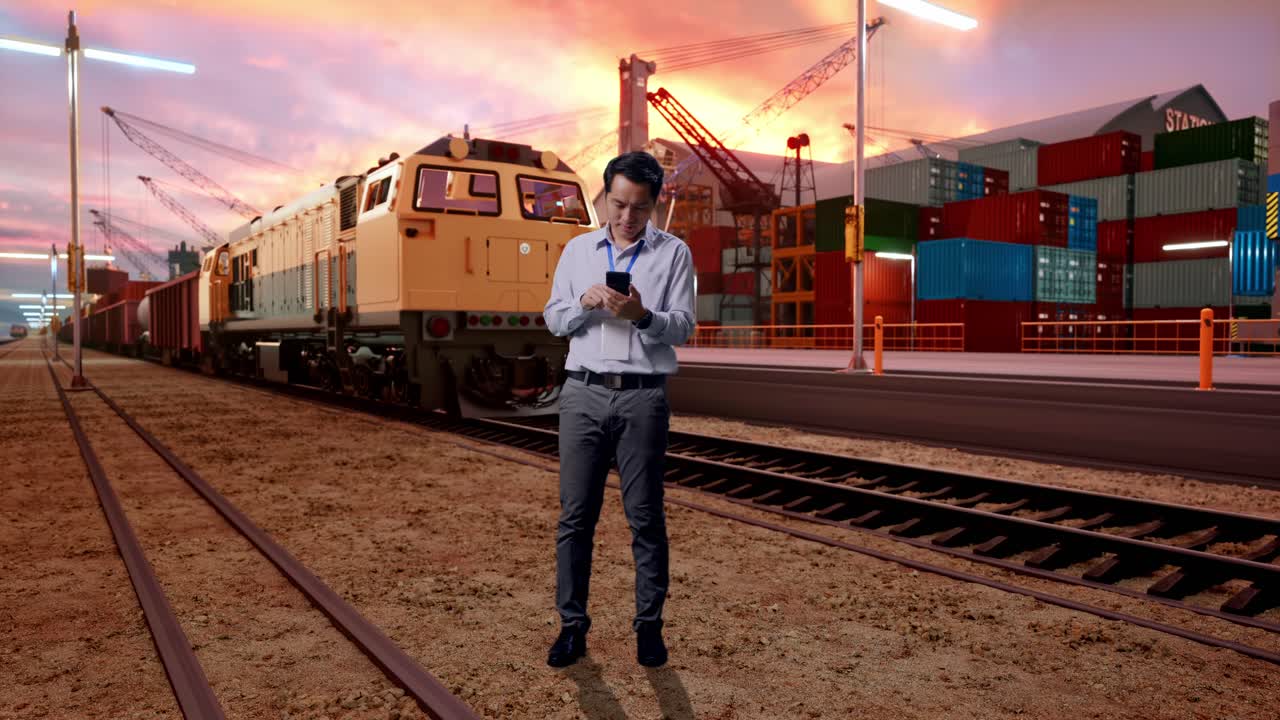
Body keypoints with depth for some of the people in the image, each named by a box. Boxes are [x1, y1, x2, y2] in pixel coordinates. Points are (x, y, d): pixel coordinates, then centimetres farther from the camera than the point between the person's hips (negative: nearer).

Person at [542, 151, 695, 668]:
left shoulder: (674, 253, 5)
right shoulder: (577, 249, 13)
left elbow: (683, 327, -1)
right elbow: (553, 319, 11)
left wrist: (642, 315, -21)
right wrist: (584, 304, -10)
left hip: (643, 397, -2)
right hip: (584, 393, 2)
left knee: (645, 516, 4)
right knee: (575, 514, 4)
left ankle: (649, 623, 16)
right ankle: (572, 623, 14)